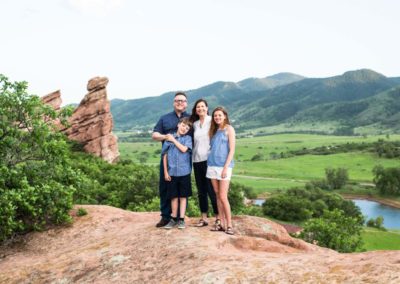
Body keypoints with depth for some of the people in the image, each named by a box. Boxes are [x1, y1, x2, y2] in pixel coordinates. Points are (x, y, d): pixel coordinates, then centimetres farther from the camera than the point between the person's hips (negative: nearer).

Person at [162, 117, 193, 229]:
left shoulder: (188, 138, 3)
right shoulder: (169, 138, 4)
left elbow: (184, 149, -15)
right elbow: (165, 155, 6)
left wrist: (173, 140, -5)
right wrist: (165, 172, 2)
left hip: (184, 172, -1)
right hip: (172, 172, 1)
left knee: (183, 196, 7)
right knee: (174, 196, 9)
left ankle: (181, 219, 15)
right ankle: (174, 219, 20)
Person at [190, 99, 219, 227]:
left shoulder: (212, 121, -3)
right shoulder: (194, 124, 14)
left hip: (209, 159, -6)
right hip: (197, 160, 6)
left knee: (212, 190, -5)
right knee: (201, 191, 10)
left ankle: (218, 217, 4)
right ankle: (204, 218, 18)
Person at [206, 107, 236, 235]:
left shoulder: (229, 129, -2)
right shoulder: (214, 130, 15)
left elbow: (232, 150, -8)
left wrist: (226, 167, -14)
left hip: (224, 165, -6)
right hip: (212, 165, 6)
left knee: (223, 197, -8)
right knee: (217, 196, 7)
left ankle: (229, 224, 0)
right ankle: (221, 223, 13)